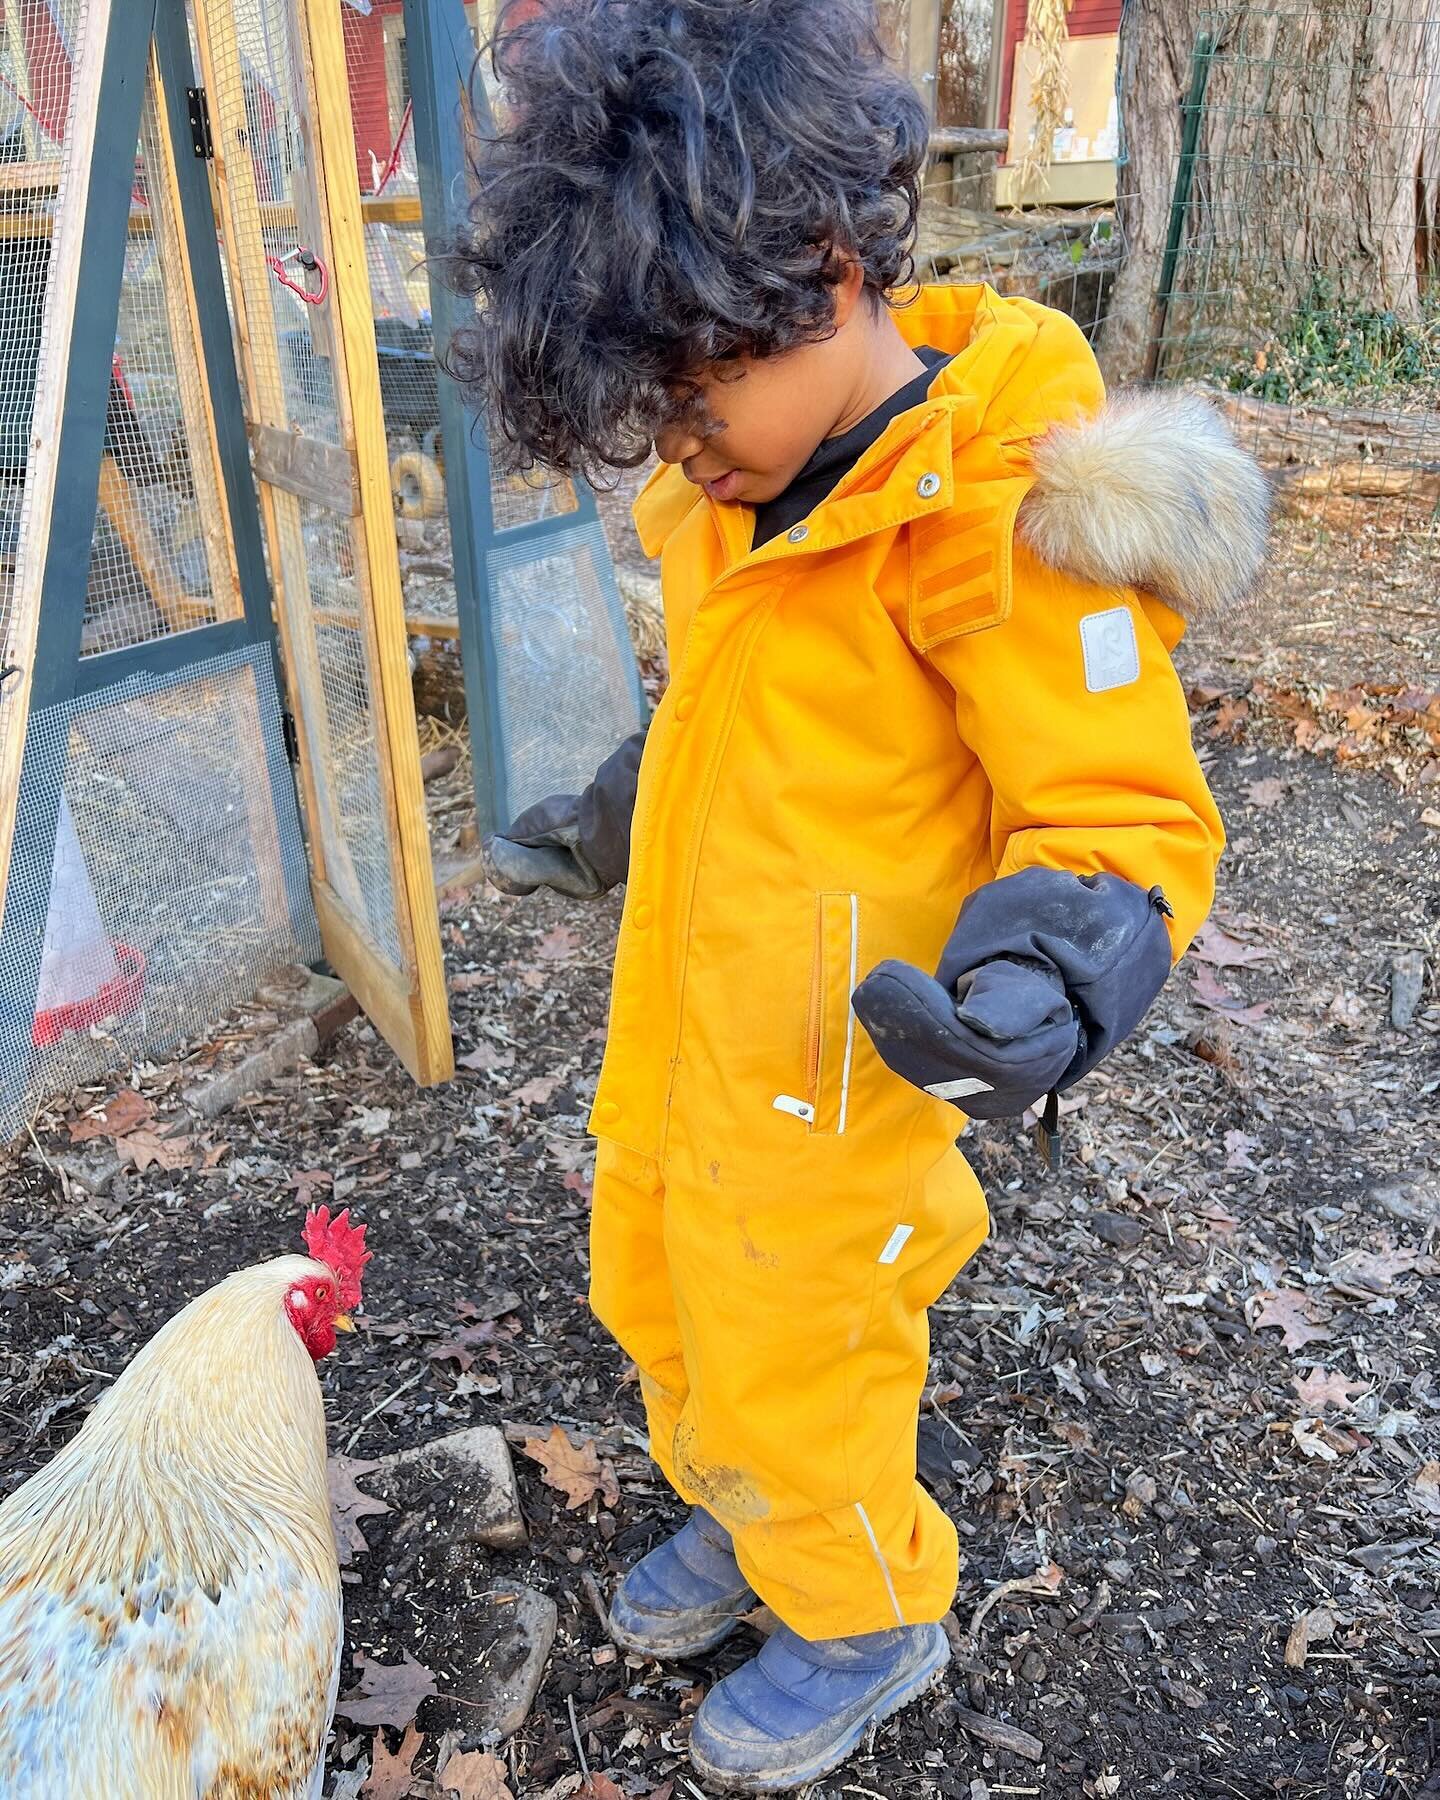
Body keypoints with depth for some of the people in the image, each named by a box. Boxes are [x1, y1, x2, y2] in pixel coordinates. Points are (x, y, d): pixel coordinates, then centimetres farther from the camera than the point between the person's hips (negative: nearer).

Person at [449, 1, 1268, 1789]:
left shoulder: (1001, 514, -24)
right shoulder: (762, 484, 2)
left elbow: (1126, 820, -23)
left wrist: (1040, 989, -41)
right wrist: (610, 826, 26)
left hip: (825, 1083, -8)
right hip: (676, 1034, 8)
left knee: (794, 1377, 13)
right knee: (656, 1304, 26)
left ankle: (869, 1623, 45)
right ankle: (741, 1517, 56)